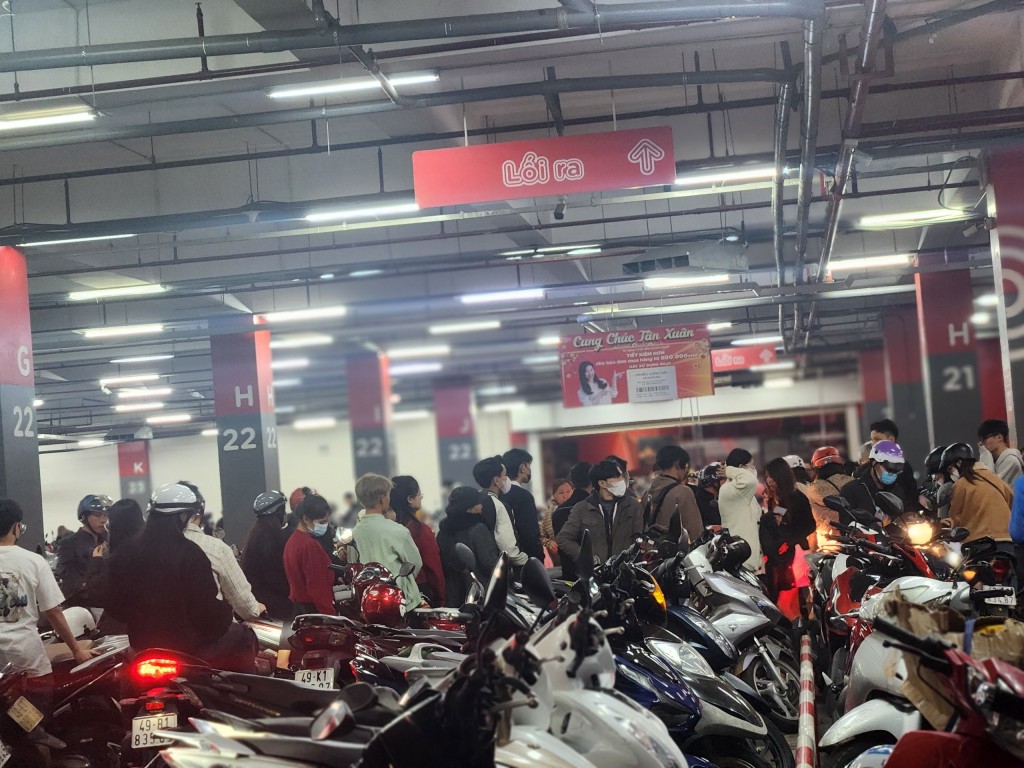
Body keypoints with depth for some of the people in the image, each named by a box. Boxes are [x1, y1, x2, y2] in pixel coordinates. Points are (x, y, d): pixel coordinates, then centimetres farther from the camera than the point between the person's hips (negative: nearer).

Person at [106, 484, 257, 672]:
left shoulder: (124, 554, -1)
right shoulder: (189, 553, -19)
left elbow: (115, 606, 6)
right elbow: (206, 608, -19)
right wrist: (225, 610, 2)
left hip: (143, 646, 6)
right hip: (188, 646, -6)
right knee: (243, 636, 16)